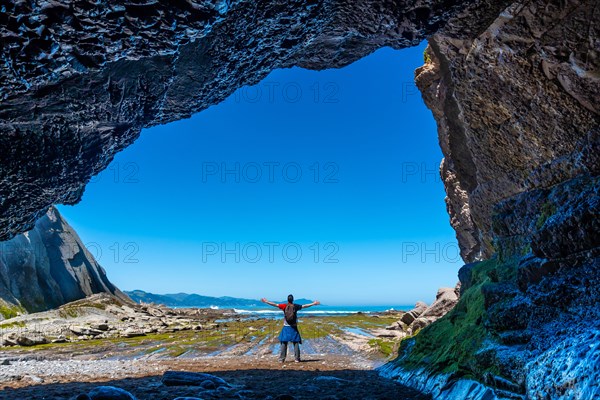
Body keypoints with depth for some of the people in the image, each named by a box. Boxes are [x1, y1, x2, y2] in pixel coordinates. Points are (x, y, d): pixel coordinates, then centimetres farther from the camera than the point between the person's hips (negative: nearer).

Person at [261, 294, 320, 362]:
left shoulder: (284, 306, -3)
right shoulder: (296, 306, -2)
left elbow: (275, 304, 2)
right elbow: (304, 306, 6)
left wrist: (266, 301, 12)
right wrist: (313, 303, 17)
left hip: (286, 327, 0)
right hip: (294, 328, 0)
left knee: (284, 343, 5)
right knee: (296, 343, 6)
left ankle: (281, 359, 4)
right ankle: (297, 359, 4)